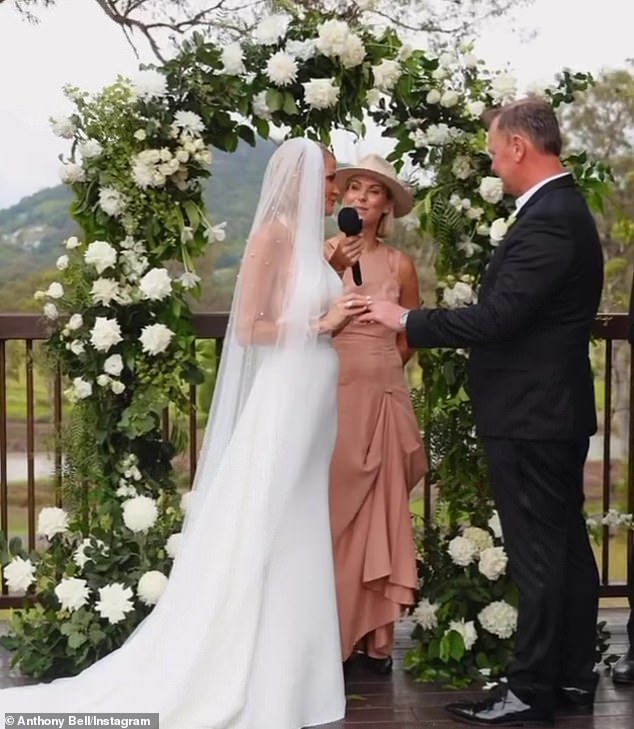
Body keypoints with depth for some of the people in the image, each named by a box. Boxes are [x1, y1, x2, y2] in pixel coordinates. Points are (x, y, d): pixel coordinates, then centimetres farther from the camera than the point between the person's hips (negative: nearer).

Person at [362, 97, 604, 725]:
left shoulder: (546, 220, -20)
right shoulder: (564, 208, 13)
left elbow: (495, 318, -24)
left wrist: (407, 320, -14)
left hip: (528, 415, -10)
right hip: (556, 409, 10)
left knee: (537, 554, -2)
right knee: (565, 544, 14)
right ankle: (572, 677, 25)